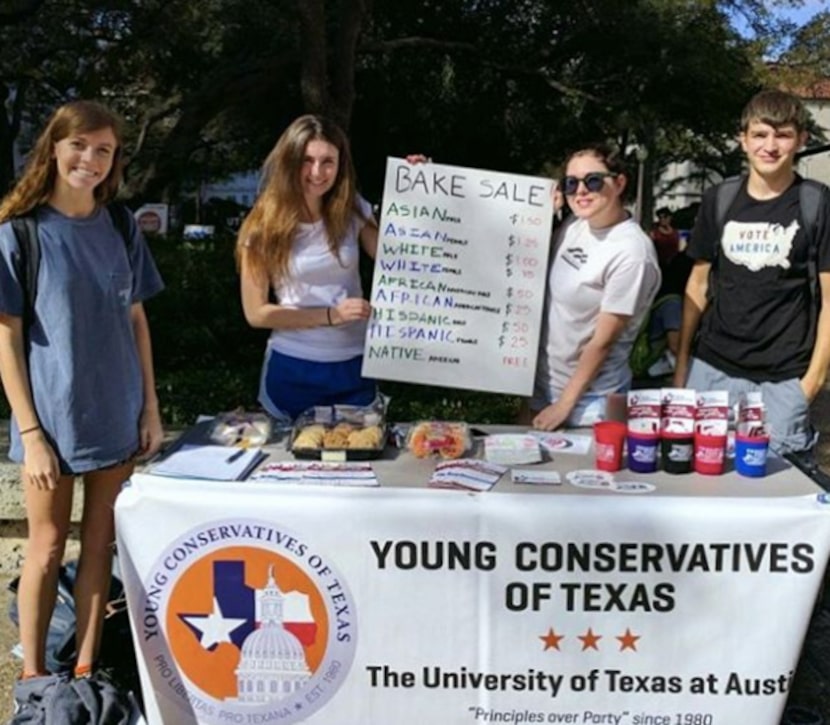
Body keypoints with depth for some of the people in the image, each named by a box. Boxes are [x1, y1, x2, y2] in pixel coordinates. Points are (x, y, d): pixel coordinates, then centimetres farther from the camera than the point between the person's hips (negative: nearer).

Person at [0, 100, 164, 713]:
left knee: (101, 544, 11)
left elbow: (136, 322, 9)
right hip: (52, 416, -4)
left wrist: (151, 408, 4)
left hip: (116, 413, 4)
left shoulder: (120, 230, 4)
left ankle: (87, 671, 24)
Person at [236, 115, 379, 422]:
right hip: (293, 369, -2)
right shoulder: (265, 225, -9)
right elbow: (256, 312, -9)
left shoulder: (353, 211, -2)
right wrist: (331, 315, -16)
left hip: (354, 366, 2)